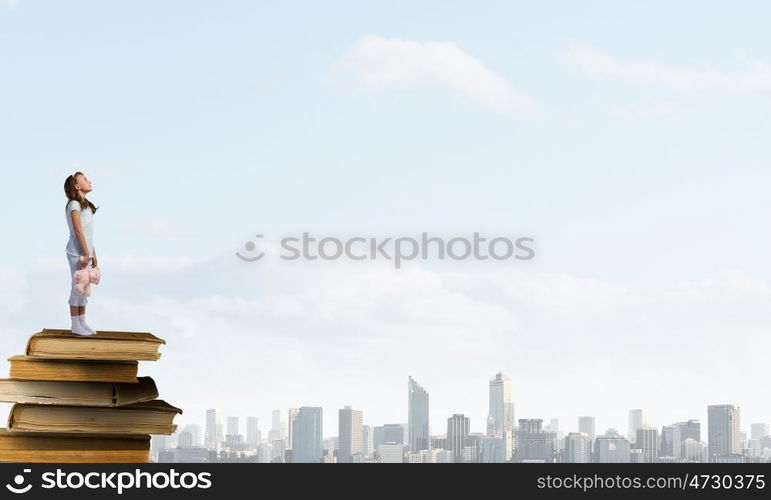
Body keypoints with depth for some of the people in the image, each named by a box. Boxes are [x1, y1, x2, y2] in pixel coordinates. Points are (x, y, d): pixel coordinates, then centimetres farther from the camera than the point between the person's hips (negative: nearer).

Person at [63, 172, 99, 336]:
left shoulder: (85, 205, 15)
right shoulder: (74, 205, -11)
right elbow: (78, 231, -16)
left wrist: (93, 254, 15)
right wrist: (86, 254, -18)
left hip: (85, 252, 9)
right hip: (77, 253, -9)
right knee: (77, 287, -4)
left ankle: (82, 323, 19)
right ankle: (76, 325, 1)